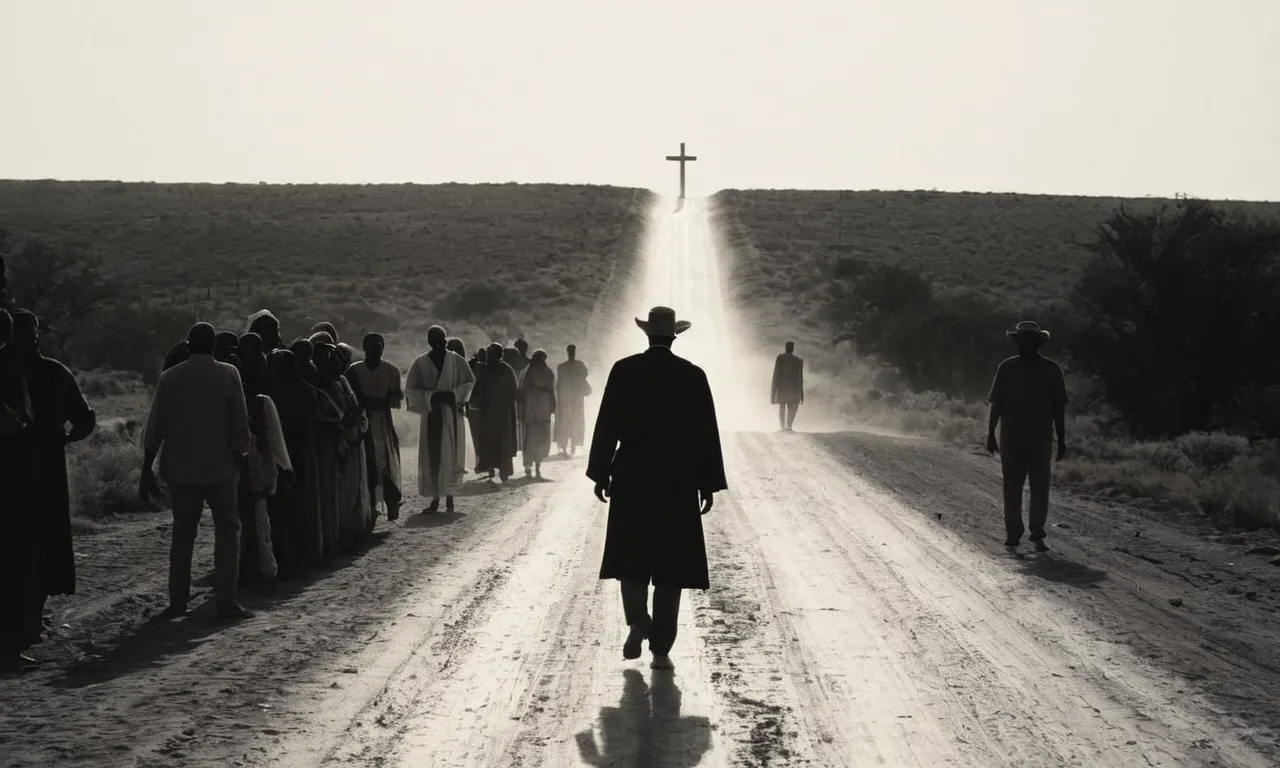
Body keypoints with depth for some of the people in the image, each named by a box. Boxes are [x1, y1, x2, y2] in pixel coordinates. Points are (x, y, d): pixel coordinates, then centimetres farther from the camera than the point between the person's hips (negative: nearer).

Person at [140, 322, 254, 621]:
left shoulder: (170, 378, 1)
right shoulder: (227, 374, -5)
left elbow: (155, 428, 1)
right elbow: (239, 421, -7)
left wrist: (147, 470, 5)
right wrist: (242, 454, 7)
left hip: (181, 469, 3)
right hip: (220, 467, -2)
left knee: (183, 534, 11)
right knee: (227, 530, 3)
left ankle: (178, 601, 10)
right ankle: (226, 601, -5)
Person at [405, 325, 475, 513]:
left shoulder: (456, 361, 0)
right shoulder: (420, 363, 0)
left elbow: (469, 381, 5)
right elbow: (410, 389, -1)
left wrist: (453, 394, -11)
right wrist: (432, 396, -14)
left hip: (451, 414, 0)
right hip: (431, 414, 0)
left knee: (451, 454, 1)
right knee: (431, 456, -2)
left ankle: (449, 496, 9)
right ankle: (435, 499, 1)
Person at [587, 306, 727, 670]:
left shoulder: (624, 371, -3)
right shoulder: (693, 376, -3)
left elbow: (607, 426, -2)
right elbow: (706, 433, -2)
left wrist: (600, 473, 5)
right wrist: (708, 484, 4)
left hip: (631, 480, 0)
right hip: (679, 482, 0)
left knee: (631, 556, 15)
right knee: (670, 563, 5)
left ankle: (638, 620, -7)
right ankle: (661, 649, 4)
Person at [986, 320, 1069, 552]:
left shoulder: (1051, 370, 1)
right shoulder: (1007, 368, 3)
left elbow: (1058, 408, 4)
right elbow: (996, 404, 6)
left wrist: (1061, 441, 3)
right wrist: (991, 435, 1)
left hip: (1041, 439, -1)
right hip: (1011, 439, 1)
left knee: (1040, 487, -2)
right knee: (1012, 487, 3)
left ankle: (1037, 535, 5)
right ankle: (1013, 535, 9)